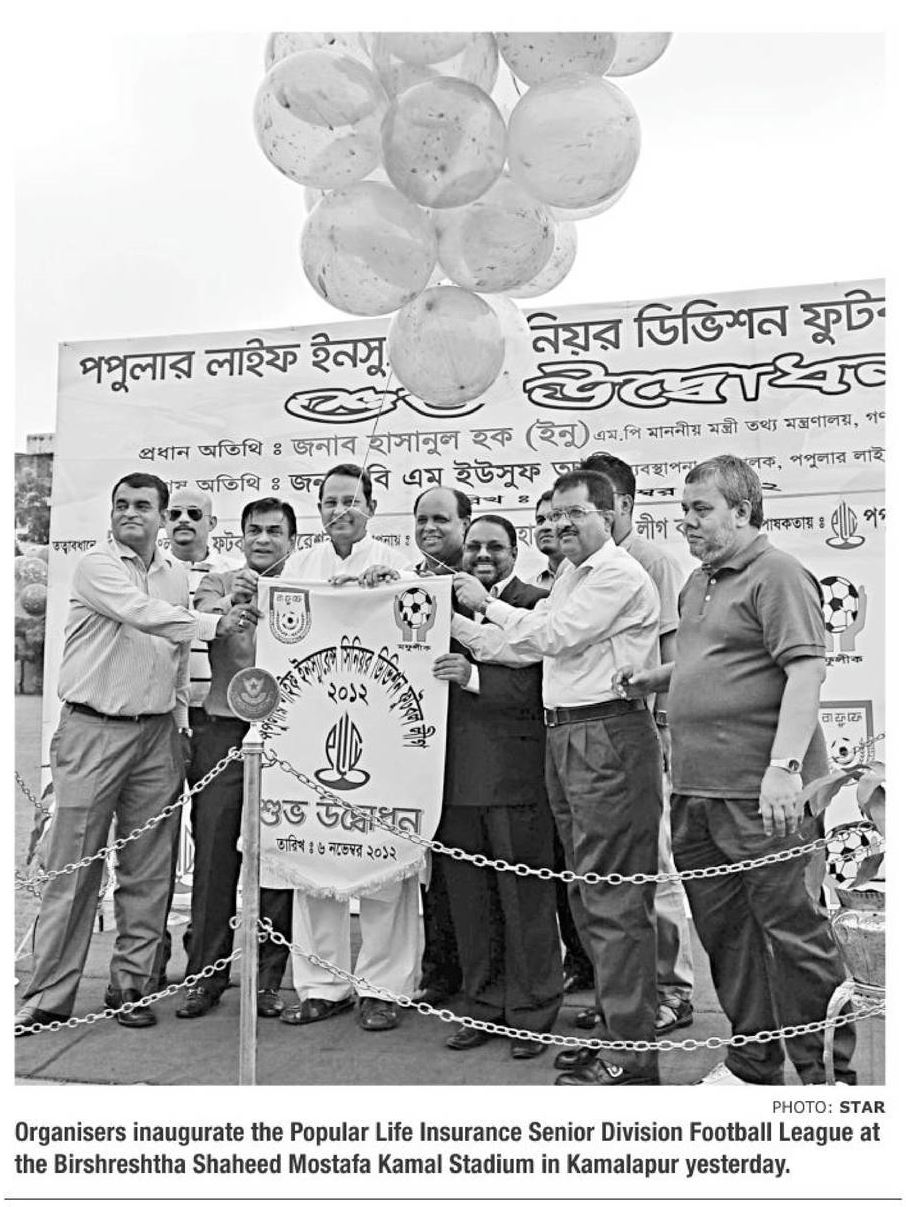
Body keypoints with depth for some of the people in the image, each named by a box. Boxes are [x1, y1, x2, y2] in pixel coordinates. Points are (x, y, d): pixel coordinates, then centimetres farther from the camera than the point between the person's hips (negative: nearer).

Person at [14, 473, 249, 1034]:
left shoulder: (177, 574, 14)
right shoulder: (97, 565, -3)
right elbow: (143, 615, -20)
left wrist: (180, 725, 13)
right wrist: (214, 624, -11)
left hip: (156, 734, 5)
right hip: (94, 730, -5)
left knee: (148, 872, 7)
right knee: (74, 867, 0)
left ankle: (131, 985, 19)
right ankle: (49, 995, 11)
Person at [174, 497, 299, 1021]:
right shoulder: (218, 584, 10)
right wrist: (230, 603, -29)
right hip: (223, 729, 0)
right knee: (214, 855, 3)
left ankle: (268, 978, 17)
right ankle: (205, 976, 17)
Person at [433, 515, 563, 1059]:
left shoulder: (537, 604, -3)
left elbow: (539, 687, -15)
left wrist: (475, 677, -23)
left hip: (517, 777, -5)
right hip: (460, 779, 6)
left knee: (526, 901, 4)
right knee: (471, 905, 14)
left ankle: (532, 1014, 21)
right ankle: (484, 1007, 29)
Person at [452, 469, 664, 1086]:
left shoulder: (619, 573, -7)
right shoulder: (571, 578, 22)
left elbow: (554, 635, -13)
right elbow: (526, 647, 17)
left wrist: (487, 602, -2)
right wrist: (456, 624, 10)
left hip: (608, 738, -10)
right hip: (565, 736, 10)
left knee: (614, 899, -6)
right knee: (589, 894, 14)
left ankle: (632, 1054, 3)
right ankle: (616, 1028, 26)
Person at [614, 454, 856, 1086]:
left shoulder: (778, 574, -8)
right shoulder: (697, 584, 18)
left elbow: (805, 672, -17)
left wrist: (783, 767, -24)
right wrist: (655, 676, 12)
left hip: (760, 794, -9)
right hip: (695, 792, 9)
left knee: (792, 928, 1)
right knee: (723, 931, 15)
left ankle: (827, 1072, 18)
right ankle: (754, 1063, 31)